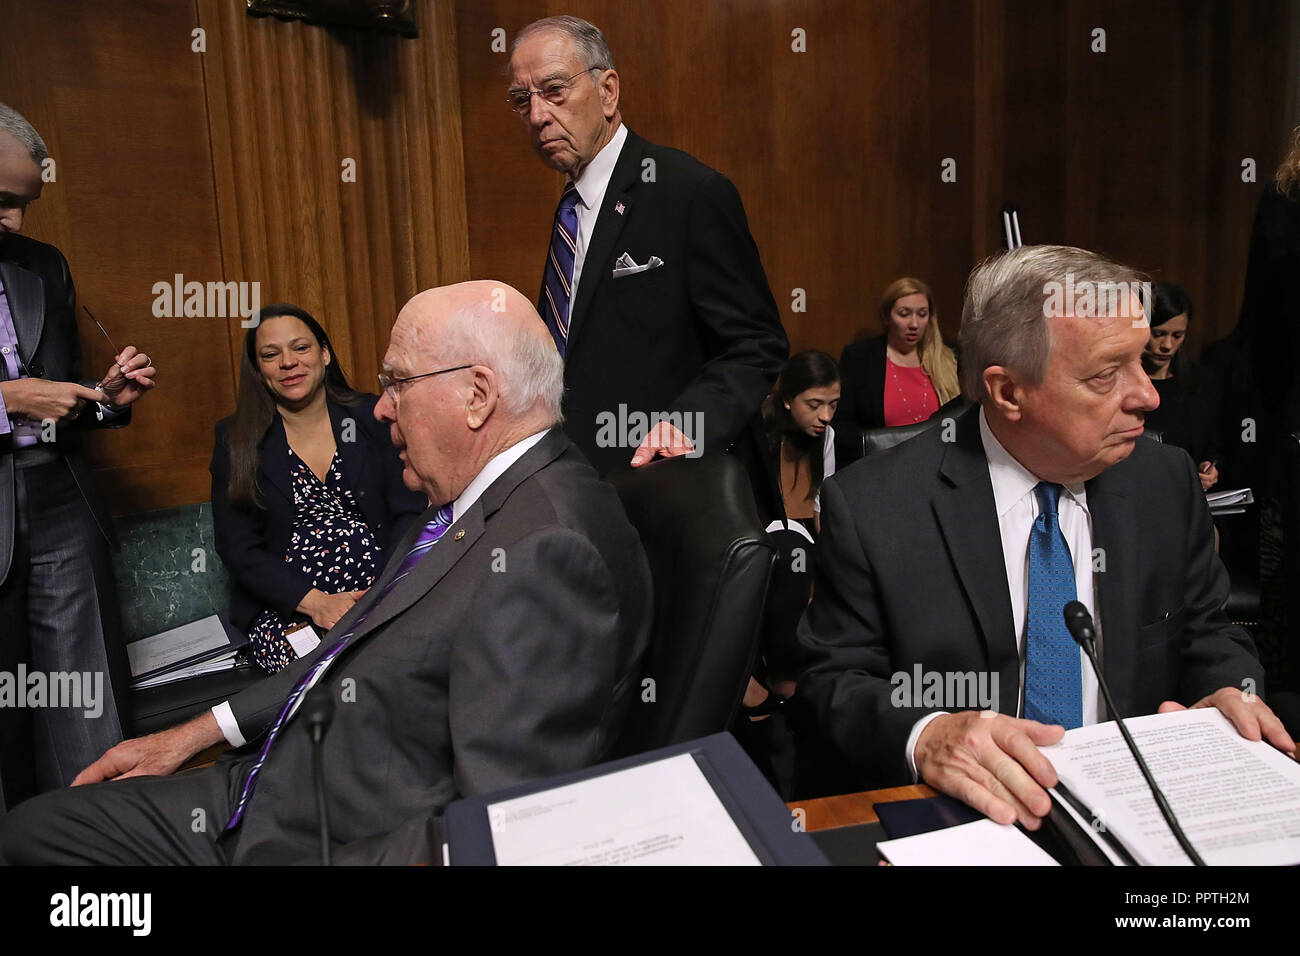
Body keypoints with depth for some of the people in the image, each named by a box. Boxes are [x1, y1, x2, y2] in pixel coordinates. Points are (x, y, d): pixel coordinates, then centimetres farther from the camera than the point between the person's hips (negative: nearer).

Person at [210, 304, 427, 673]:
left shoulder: (372, 418, 6)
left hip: (382, 596, 1)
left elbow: (409, 512, 2)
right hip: (285, 610, -1)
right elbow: (238, 547, 0)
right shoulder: (235, 439, 5)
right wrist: (313, 601, -16)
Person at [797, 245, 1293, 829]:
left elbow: (1207, 635, 15)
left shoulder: (1167, 481, 2)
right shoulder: (869, 508, -12)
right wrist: (923, 737, -27)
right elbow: (833, 681, -7)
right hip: (968, 824, -3)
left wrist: (1225, 694, -7)